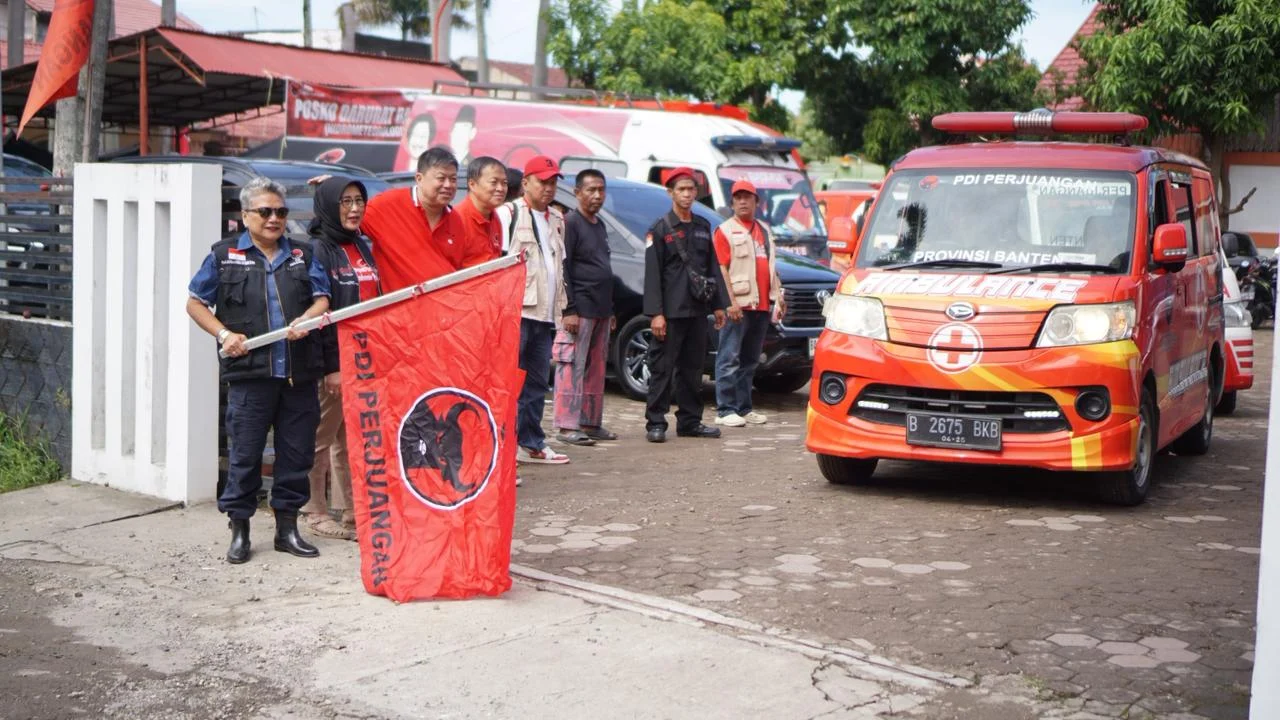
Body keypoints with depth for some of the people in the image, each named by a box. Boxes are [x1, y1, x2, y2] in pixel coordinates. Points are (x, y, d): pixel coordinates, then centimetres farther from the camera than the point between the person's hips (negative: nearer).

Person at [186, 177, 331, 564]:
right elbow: (195, 303, 10)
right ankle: (239, 530, 12)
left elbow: (322, 298, 11)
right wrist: (224, 334, -5)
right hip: (249, 373, -3)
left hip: (299, 373, 3)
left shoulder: (302, 254, 14)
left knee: (297, 452, 7)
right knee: (245, 454, 0)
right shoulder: (224, 256, 6)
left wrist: (306, 319, -11)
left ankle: (288, 527, 19)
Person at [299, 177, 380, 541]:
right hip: (334, 360, -7)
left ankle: (348, 510, 20)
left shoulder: (363, 248, 15)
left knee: (352, 439, 12)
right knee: (322, 438, 2)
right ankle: (315, 513, 12)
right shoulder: (317, 250, -10)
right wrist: (331, 365, -20)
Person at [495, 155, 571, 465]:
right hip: (516, 312, -8)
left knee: (538, 382, 12)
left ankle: (531, 443, 19)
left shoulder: (557, 219, 21)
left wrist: (560, 306, 19)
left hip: (545, 314, 8)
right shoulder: (508, 214, -3)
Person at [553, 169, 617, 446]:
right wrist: (569, 310, -19)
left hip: (600, 311, 8)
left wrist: (610, 310, 21)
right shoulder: (570, 223, -7)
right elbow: (563, 268, -14)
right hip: (580, 309, -8)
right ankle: (567, 426, -7)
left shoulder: (600, 226, 19)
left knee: (596, 369, 9)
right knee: (572, 368, -8)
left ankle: (591, 423, 15)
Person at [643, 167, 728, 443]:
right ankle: (655, 423, 0)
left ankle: (690, 421, 17)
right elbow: (652, 274, -7)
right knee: (662, 369, -4)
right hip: (671, 311, -5)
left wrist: (719, 304, 11)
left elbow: (713, 268, 18)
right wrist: (655, 313, -14)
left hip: (697, 310, 6)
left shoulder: (703, 227, 15)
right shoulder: (660, 229, -2)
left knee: (692, 368, 10)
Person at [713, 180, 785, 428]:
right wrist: (731, 302, -17)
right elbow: (722, 268, -9)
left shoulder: (764, 229, 21)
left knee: (750, 360, 10)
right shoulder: (725, 230, -1)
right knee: (729, 359, -7)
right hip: (739, 304, -7)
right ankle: (725, 410, -6)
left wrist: (778, 296, 17)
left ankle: (744, 408, 16)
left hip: (762, 305, 7)